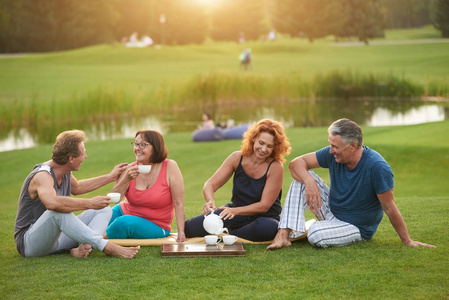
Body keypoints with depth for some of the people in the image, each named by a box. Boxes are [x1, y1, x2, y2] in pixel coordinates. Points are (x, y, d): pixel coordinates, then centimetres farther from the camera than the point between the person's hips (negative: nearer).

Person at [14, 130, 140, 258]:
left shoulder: (65, 173, 4)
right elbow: (52, 203, -47)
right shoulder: (43, 176, -24)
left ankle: (84, 247, -27)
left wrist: (110, 177, 30)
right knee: (58, 212, -39)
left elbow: (77, 187, 29)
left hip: (57, 235, 9)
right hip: (29, 242, -9)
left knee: (104, 210, 2)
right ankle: (106, 247, -35)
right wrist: (90, 203, -39)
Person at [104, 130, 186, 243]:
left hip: (154, 226, -4)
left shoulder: (169, 167, -14)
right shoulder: (130, 169, -3)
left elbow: (179, 203, -15)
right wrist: (127, 180, -22)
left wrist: (181, 232, -21)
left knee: (124, 222, -32)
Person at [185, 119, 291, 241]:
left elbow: (264, 206, -20)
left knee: (269, 227, -41)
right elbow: (210, 184, -9)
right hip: (236, 214, 2)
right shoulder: (237, 158, -8)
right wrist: (210, 201, -33)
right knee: (190, 227, -17)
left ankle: (229, 234, -16)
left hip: (264, 217, -2)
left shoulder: (275, 167, -16)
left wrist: (234, 211, -35)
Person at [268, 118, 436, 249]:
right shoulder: (333, 155, -12)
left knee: (316, 236, -35)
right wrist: (310, 182, -29)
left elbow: (390, 209, -22)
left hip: (357, 227, -6)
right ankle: (284, 234, -23)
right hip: (331, 211, 6)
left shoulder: (377, 167, -28)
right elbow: (297, 163, -8)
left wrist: (408, 242, -16)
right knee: (303, 177, -13)